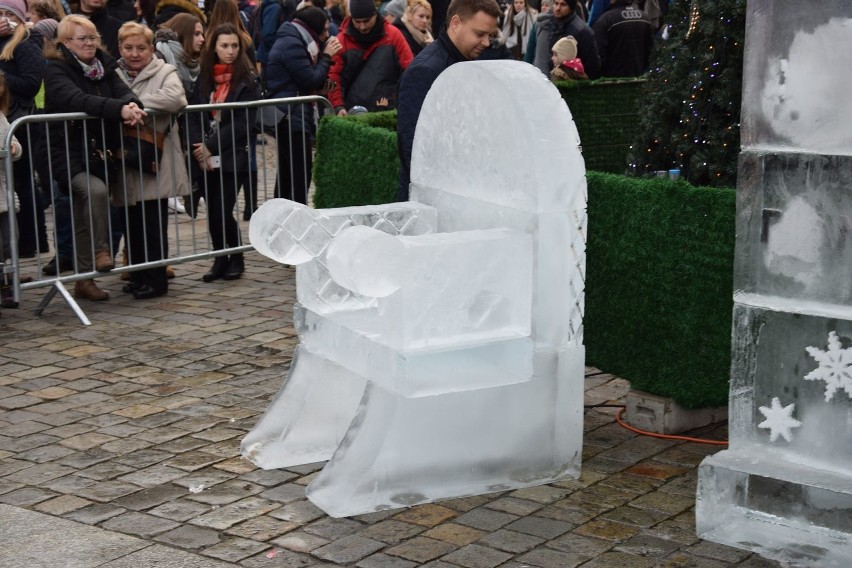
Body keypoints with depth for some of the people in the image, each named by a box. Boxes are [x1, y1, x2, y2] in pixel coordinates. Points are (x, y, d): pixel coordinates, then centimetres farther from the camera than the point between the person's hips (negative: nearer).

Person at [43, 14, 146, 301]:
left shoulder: (103, 66, 11)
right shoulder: (56, 70, -9)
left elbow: (122, 91, -3)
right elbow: (77, 99, -27)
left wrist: (131, 105, -28)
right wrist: (119, 108, -38)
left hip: (97, 151, 7)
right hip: (68, 153, -6)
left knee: (84, 219, 12)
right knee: (96, 190, -32)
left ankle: (84, 280, 19)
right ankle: (101, 251, -16)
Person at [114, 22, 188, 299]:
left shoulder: (165, 72, -1)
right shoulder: (115, 76, 13)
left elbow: (174, 98, -20)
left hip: (156, 163, -4)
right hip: (127, 161, 4)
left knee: (153, 224, -3)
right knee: (133, 223, 9)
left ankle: (155, 279, 6)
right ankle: (139, 275, 20)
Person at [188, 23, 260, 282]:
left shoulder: (248, 80, -3)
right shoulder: (204, 78, 9)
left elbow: (243, 122, -9)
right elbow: (194, 116, 5)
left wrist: (211, 147, -12)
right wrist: (198, 147, -11)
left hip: (231, 156, -4)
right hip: (206, 157, 4)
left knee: (223, 211, -7)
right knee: (212, 211, 5)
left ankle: (236, 258, 13)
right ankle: (220, 259, 19)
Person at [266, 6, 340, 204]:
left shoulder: (291, 41, 18)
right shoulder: (292, 44, -14)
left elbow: (313, 79, 20)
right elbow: (311, 81, -15)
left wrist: (323, 56, 6)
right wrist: (326, 57, -5)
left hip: (288, 120, 11)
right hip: (293, 120, -11)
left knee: (287, 176, 13)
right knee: (301, 176, -11)